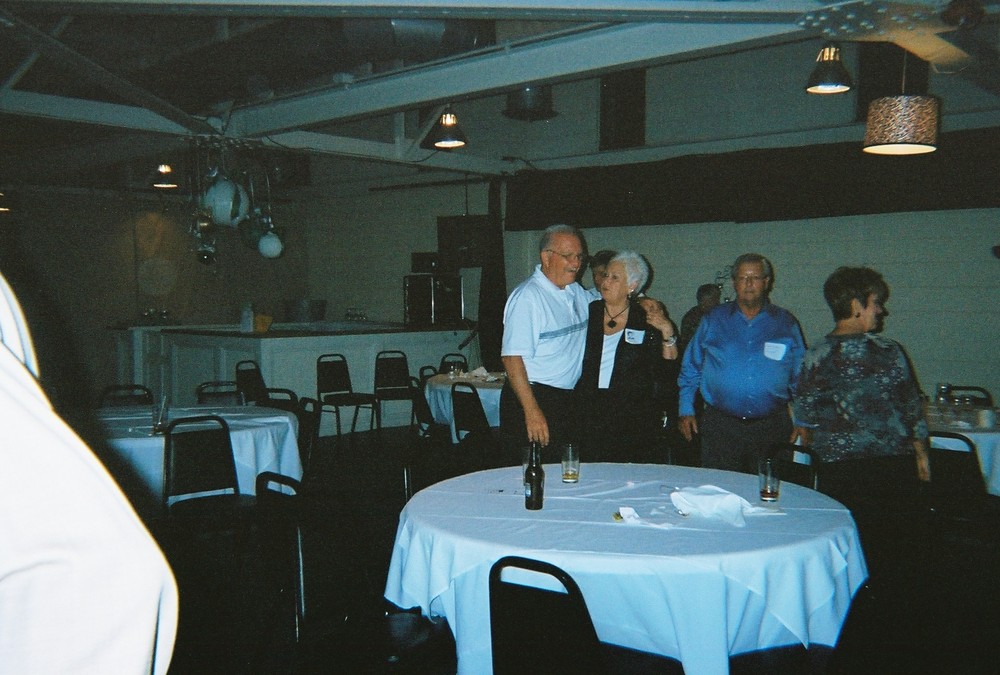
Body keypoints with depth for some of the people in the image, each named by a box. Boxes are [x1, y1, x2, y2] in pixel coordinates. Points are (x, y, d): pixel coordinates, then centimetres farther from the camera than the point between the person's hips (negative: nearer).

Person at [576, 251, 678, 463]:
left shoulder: (647, 319, 2)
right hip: (589, 413, 2)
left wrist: (668, 333, -9)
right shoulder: (588, 312, 7)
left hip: (634, 418, -1)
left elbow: (668, 369, 2)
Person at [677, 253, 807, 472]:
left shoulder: (786, 324, 8)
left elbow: (801, 377, 11)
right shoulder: (713, 320, 8)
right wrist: (685, 410, 5)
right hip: (719, 426, 0)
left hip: (771, 429, 1)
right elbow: (690, 369, 11)